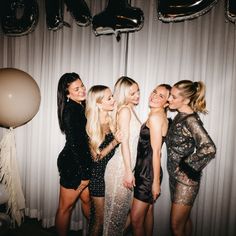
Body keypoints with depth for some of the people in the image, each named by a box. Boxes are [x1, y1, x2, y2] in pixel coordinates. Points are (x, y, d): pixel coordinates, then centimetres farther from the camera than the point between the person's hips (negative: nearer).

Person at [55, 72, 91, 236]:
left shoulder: (81, 107, 7)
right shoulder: (70, 111, -18)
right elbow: (74, 143, -20)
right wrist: (84, 173, -15)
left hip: (83, 162, 9)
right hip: (73, 164, -8)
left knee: (87, 199, 24)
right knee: (66, 207, 10)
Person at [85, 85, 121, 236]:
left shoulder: (113, 120, -3)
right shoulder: (91, 126, -16)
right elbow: (96, 157, -13)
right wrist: (115, 142, -23)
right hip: (98, 175, -5)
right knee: (99, 218, 12)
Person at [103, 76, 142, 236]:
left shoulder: (131, 110, 13)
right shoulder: (125, 110, -13)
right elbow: (124, 142, -18)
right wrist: (128, 171, -18)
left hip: (127, 166, 8)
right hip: (121, 167, -8)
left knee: (124, 209, 20)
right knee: (116, 209, 8)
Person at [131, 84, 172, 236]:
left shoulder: (155, 117, -17)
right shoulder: (161, 116, 9)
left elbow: (156, 151, -19)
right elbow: (153, 148, 10)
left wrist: (156, 181, -16)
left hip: (149, 172, -9)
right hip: (146, 170, 9)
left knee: (136, 219, 2)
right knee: (148, 212, 23)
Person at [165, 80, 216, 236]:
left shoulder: (191, 120, -22)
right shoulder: (180, 116, 3)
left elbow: (209, 149, -34)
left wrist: (186, 163, -23)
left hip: (186, 178, -8)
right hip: (175, 175, 8)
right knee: (184, 218, 24)